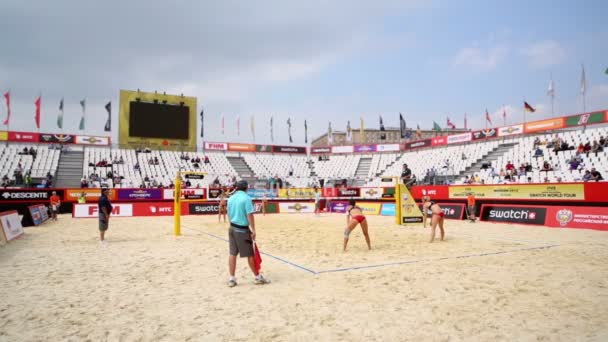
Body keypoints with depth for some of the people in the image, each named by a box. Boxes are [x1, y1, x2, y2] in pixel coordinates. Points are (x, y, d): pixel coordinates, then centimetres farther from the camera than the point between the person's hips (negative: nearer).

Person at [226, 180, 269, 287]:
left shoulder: (231, 198, 8)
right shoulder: (246, 198, -12)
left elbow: (229, 214, 15)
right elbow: (249, 215, -17)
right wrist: (253, 230, -14)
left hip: (232, 228, 7)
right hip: (242, 230, -6)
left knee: (232, 254, 9)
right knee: (250, 254, 4)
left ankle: (232, 279, 12)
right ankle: (258, 277, 17)